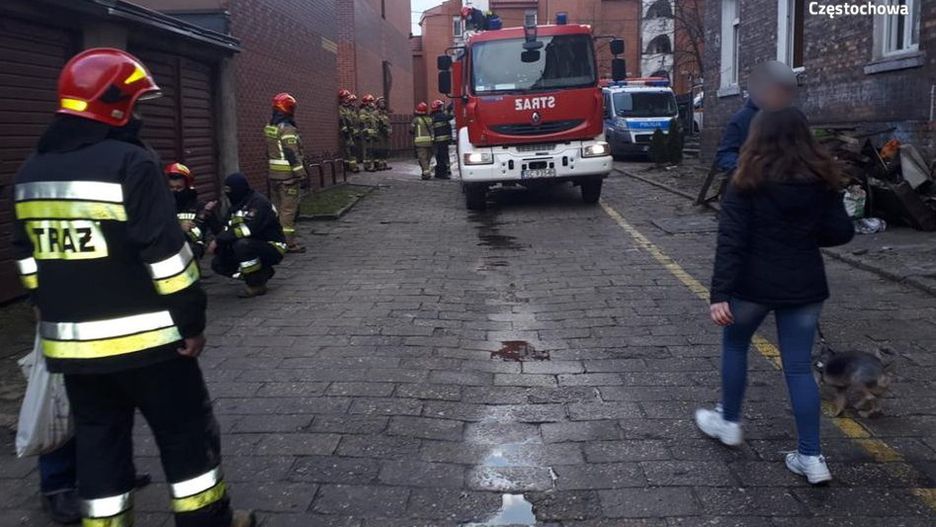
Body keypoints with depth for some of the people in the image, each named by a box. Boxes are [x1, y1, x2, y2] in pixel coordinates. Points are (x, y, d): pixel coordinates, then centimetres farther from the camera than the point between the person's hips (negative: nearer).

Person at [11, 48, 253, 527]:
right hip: (143, 337, -6)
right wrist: (191, 320, -10)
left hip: (70, 342, 7)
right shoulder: (129, 162, -15)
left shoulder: (31, 172, 9)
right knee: (186, 433, 9)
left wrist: (55, 315, 21)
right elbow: (165, 253, -17)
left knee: (98, 442, 16)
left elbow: (28, 258, 15)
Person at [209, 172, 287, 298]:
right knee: (218, 264, 1)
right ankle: (263, 273, 8)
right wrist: (218, 243, -16)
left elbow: (248, 230, -31)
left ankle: (257, 285, -18)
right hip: (253, 247, 9)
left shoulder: (258, 202, -19)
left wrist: (219, 240, -26)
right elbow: (227, 230, 5)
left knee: (242, 244, -35)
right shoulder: (236, 206, 9)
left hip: (273, 248, -9)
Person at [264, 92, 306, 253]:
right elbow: (293, 154, -20)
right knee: (289, 209, -4)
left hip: (274, 174, 9)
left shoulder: (270, 128, 12)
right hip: (288, 175, -9)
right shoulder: (287, 129, -16)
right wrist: (301, 174, -18)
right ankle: (288, 242, -2)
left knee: (278, 208, 15)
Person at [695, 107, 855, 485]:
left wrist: (720, 293, -18)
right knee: (799, 366, 9)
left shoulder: (749, 182, -11)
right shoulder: (822, 180, 0)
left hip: (754, 284, -3)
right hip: (805, 286, 3)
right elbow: (841, 232, 2)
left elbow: (731, 240, -16)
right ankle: (811, 456, 10)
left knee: (734, 345, 22)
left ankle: (729, 422, 34)